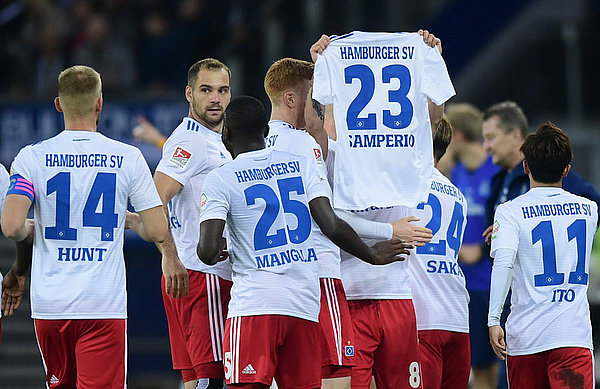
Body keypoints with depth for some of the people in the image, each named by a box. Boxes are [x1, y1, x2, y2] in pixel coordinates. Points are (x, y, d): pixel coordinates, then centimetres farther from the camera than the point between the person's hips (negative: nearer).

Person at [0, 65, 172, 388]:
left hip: (49, 304, 2)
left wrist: (33, 228, 12)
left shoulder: (32, 158, -1)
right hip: (104, 306, -2)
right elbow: (157, 231, -1)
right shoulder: (127, 158, -1)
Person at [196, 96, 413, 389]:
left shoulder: (220, 180, 0)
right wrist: (373, 255, 17)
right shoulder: (301, 165, 10)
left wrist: (216, 254, 15)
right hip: (306, 304, 4)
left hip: (254, 305, -4)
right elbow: (332, 226, 1)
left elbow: (208, 251, -10)